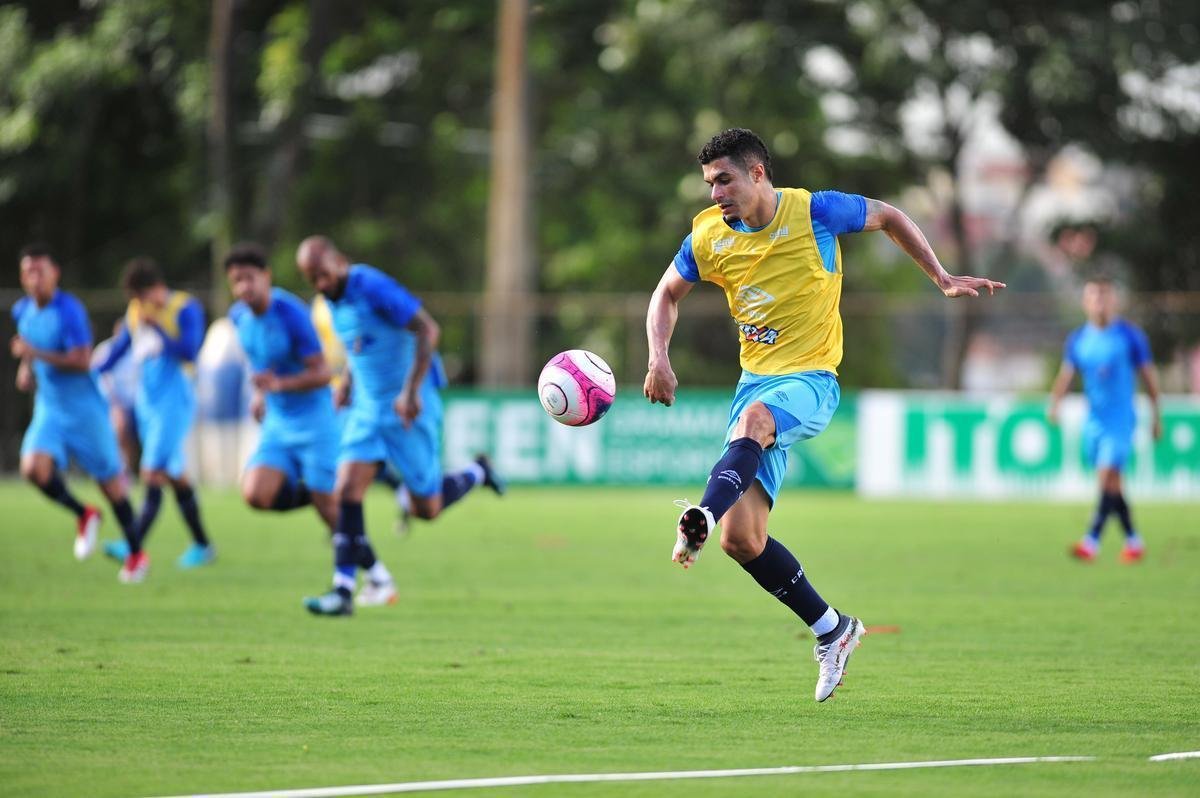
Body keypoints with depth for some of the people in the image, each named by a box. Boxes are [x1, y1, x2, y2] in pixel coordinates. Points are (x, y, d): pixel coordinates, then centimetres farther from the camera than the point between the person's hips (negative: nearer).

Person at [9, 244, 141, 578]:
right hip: (48, 408, 5)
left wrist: (36, 354, -32)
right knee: (33, 468, -20)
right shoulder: (22, 310, 2)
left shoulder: (70, 310, -18)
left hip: (84, 408, -5)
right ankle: (84, 515, 7)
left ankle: (135, 554, 23)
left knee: (110, 482, 4)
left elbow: (81, 362, -27)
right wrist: (26, 367, 7)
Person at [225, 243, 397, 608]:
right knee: (256, 494, -14)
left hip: (314, 419, -6)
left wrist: (278, 385, -35)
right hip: (278, 424, 6)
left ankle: (379, 581, 10)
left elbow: (322, 373, -22)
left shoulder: (291, 314, -21)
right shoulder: (239, 316, 1)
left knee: (328, 504, -5)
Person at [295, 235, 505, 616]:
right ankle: (342, 591, -10)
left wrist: (411, 390, -30)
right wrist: (349, 381, 16)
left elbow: (428, 329, -25)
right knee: (347, 492, -10)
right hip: (367, 409, 7)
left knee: (426, 509, 2)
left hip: (410, 410, -7)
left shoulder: (372, 286, -21)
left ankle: (476, 474, 32)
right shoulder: (334, 299, 5)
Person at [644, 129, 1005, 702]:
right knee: (741, 539, -6)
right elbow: (667, 294, 19)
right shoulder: (708, 236, 2)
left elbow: (889, 218, 10)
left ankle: (704, 516, -64)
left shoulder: (814, 212, -7)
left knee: (754, 418, -41)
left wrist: (943, 281, 8)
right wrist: (659, 360, 2)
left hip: (810, 381, -5)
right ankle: (831, 630, 11)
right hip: (756, 380, 5)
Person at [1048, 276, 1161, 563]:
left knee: (1107, 477, -16)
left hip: (1121, 419, -5)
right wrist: (1054, 404, -15)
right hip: (1093, 420, 5)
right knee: (1112, 484, 9)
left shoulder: (1130, 336, -3)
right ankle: (1133, 542, 21)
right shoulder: (1077, 340, 6)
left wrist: (1156, 416, 6)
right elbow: (1066, 375, 3)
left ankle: (1092, 542, -23)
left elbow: (1148, 375, 4)